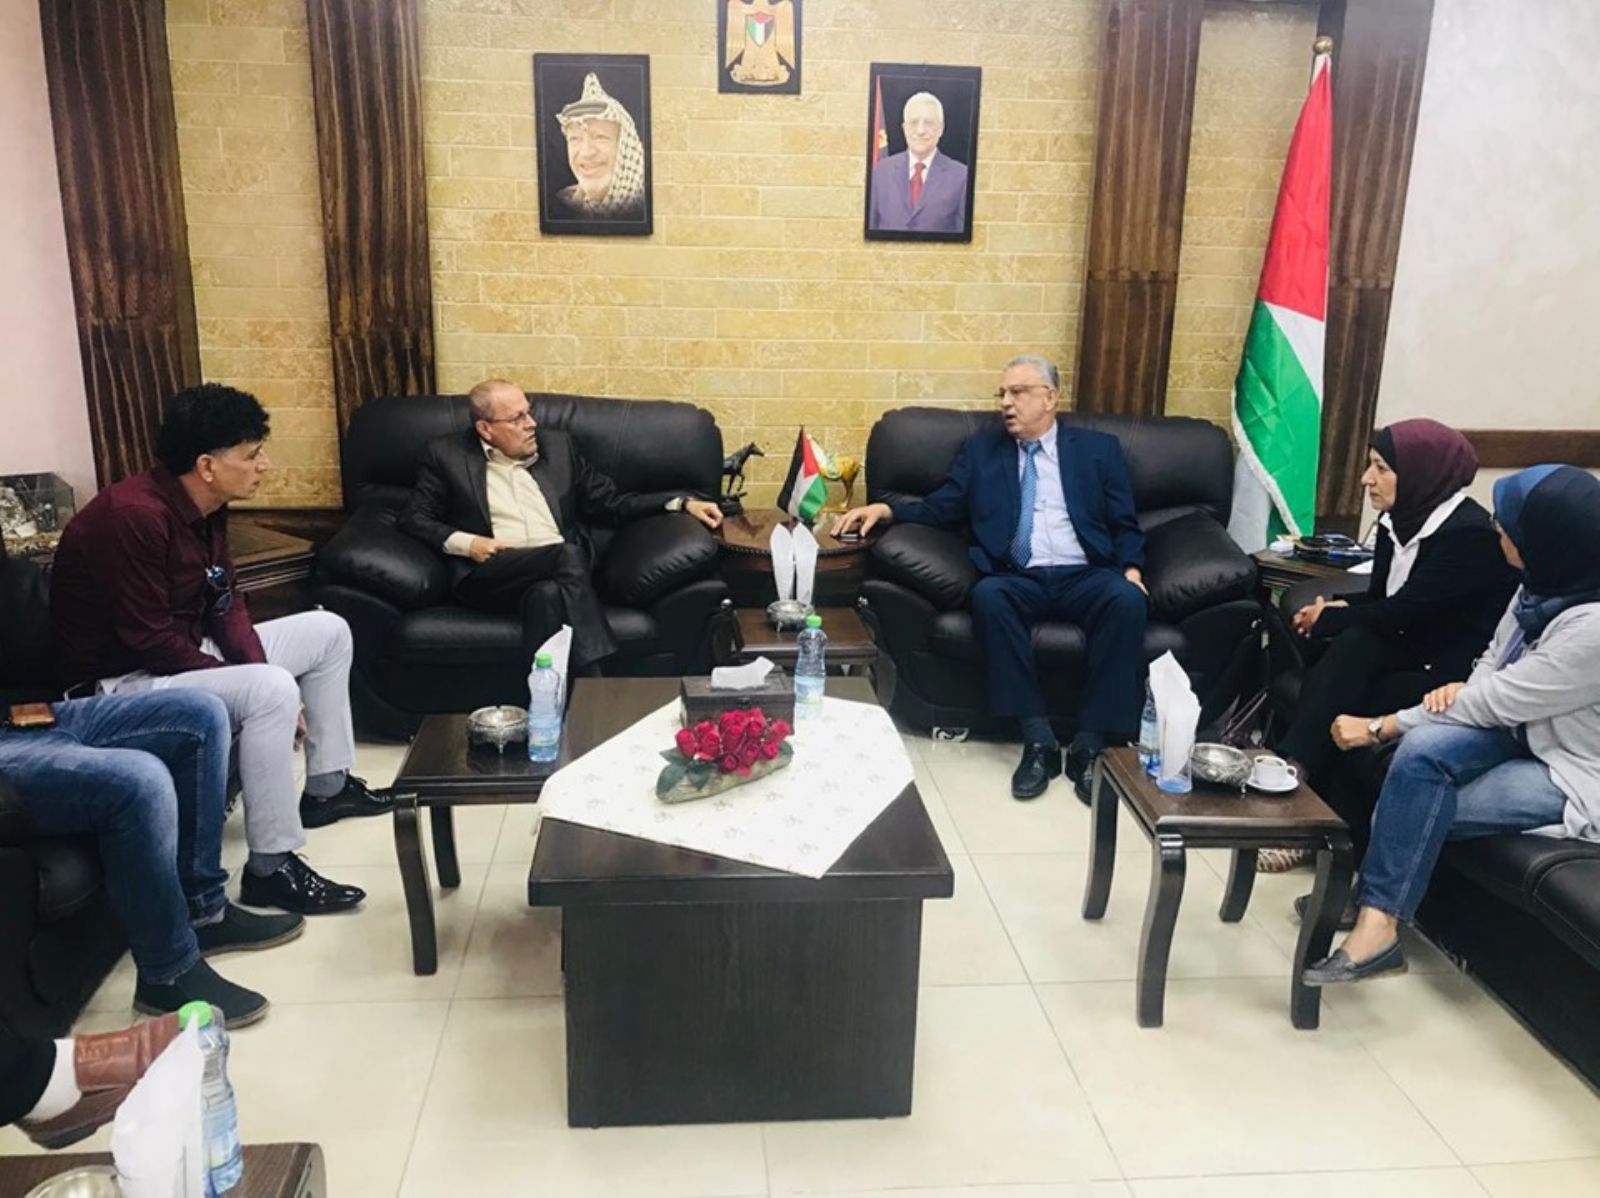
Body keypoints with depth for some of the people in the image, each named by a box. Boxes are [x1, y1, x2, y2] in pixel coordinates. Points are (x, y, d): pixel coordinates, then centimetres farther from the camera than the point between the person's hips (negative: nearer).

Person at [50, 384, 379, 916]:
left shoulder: (205, 506, 0)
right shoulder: (133, 515, -28)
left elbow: (224, 604, 5)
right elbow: (150, 641, -28)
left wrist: (259, 672, -11)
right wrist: (258, 682, -20)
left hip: (190, 654, 10)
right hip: (126, 680, -10)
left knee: (329, 631, 9)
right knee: (271, 691, -33)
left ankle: (327, 785, 19)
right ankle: (270, 867, -23)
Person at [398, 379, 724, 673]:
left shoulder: (557, 445, 20)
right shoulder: (446, 454, 12)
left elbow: (610, 503, 19)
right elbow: (414, 518, 10)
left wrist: (682, 503, 8)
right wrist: (466, 543, -8)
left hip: (558, 572, 2)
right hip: (490, 574, -2)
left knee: (545, 595, -36)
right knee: (568, 555, -33)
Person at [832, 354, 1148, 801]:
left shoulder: (1098, 448, 15)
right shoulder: (981, 449, 18)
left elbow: (1125, 525, 11)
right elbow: (942, 508, 13)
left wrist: (1131, 570, -9)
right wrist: (886, 508, -4)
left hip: (1085, 576, 0)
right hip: (1019, 579, 0)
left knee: (1127, 599, -33)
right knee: (988, 594, -35)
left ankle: (1090, 744, -26)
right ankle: (1038, 739, -29)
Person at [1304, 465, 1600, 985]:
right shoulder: (1547, 582, -5)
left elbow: (1494, 702, -24)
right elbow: (1496, 658, 10)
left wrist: (1379, 726, -17)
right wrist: (1464, 690, -13)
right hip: (1527, 732, 7)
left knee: (1423, 811, -22)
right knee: (1423, 749, -22)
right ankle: (1377, 920, -18)